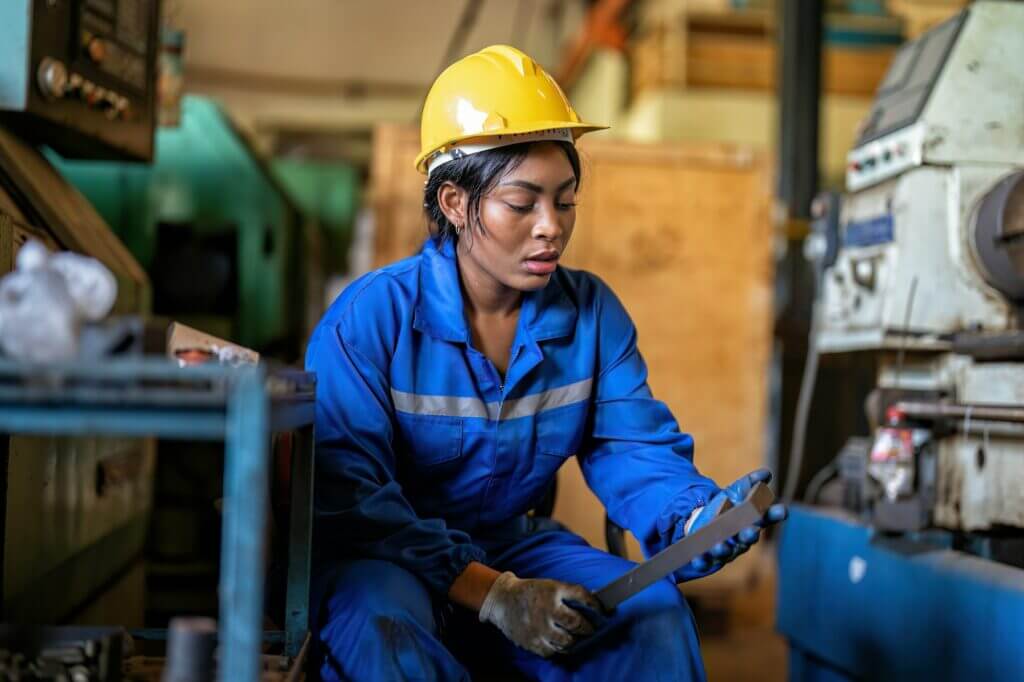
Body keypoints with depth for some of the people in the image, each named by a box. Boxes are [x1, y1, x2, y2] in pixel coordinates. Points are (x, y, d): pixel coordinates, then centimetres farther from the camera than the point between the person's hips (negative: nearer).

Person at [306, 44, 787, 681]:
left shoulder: (593, 313, -1)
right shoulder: (371, 317, -17)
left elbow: (637, 449, -8)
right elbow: (345, 491, -23)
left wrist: (697, 516, -33)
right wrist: (489, 594, -32)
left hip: (513, 545, 4)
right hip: (386, 561, -4)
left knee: (656, 612, -20)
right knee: (382, 617, -38)